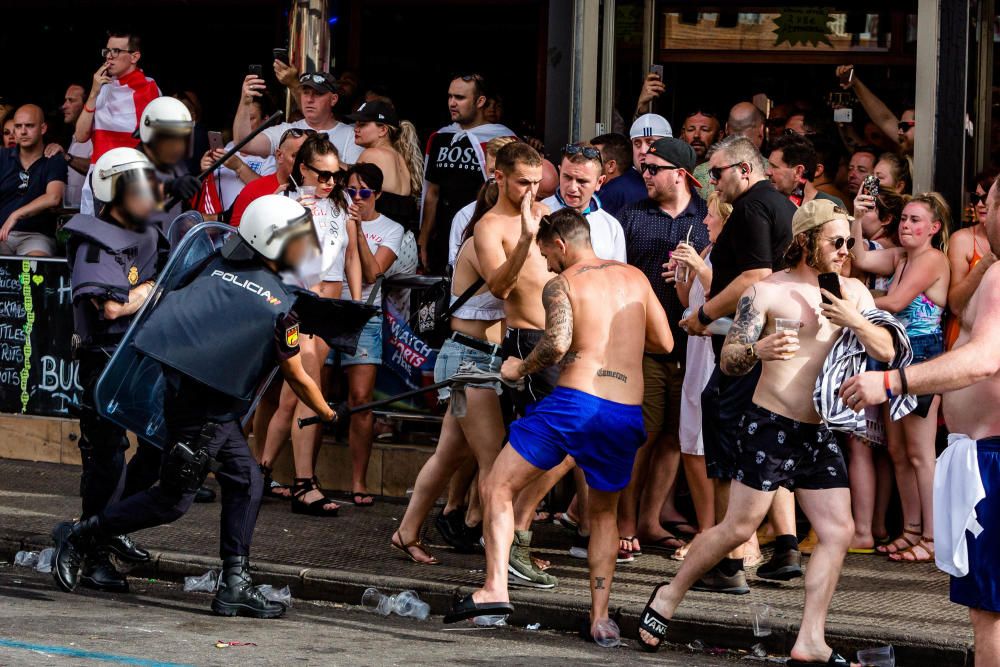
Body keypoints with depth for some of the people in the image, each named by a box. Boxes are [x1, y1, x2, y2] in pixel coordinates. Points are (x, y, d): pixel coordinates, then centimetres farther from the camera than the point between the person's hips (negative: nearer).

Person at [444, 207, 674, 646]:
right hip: (627, 414, 5)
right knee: (603, 512, 24)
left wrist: (520, 368, 2)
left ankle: (495, 589, -14)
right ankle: (600, 616, 13)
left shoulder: (561, 284, 2)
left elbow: (557, 342, -15)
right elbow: (665, 344, 17)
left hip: (575, 401, -5)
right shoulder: (635, 278, 16)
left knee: (498, 488, 4)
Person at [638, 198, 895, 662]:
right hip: (770, 426, -6)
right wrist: (757, 350, -33)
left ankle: (811, 641, 2)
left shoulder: (852, 292, 7)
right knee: (739, 527, -4)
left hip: (819, 432, 6)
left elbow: (887, 351, 2)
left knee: (838, 532, -2)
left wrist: (855, 321, -17)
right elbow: (729, 361, -10)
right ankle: (669, 596, 15)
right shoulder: (766, 291, -8)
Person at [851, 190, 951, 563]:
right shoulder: (900, 257, 15)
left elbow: (896, 302, -15)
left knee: (919, 454, -7)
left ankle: (931, 538, -4)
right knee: (898, 451, 10)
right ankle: (912, 530, 16)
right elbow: (862, 259, 4)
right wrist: (858, 217, -4)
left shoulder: (934, 259, -11)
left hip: (923, 356, -9)